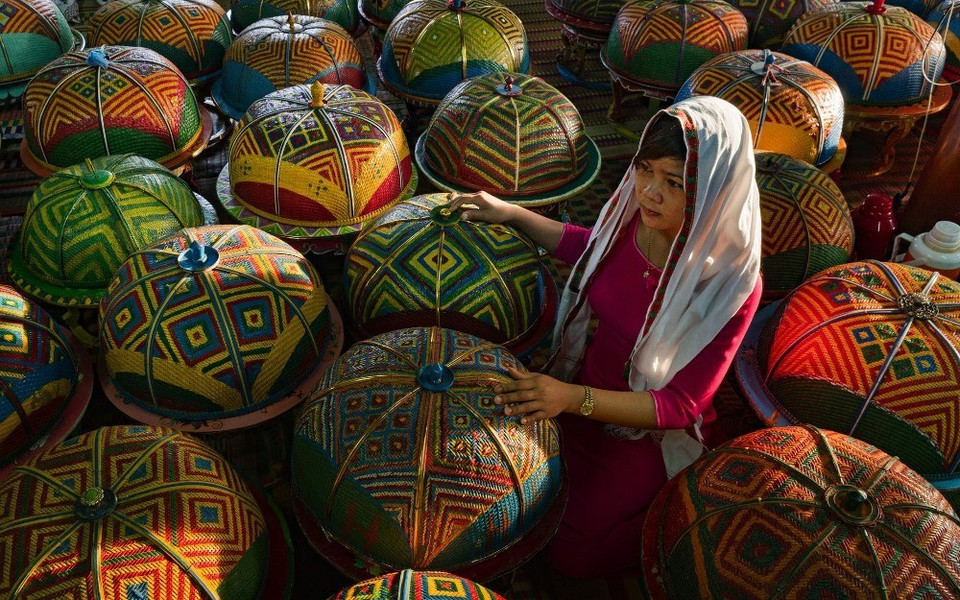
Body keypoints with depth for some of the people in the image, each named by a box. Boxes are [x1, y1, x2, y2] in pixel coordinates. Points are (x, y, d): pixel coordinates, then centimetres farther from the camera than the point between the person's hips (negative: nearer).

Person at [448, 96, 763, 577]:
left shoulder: (730, 284, -28)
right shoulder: (634, 215, -15)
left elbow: (680, 406, -25)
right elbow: (591, 247, 10)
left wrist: (575, 398, -37)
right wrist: (510, 213, 0)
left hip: (648, 431, -5)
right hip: (583, 385, 5)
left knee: (567, 550, -6)